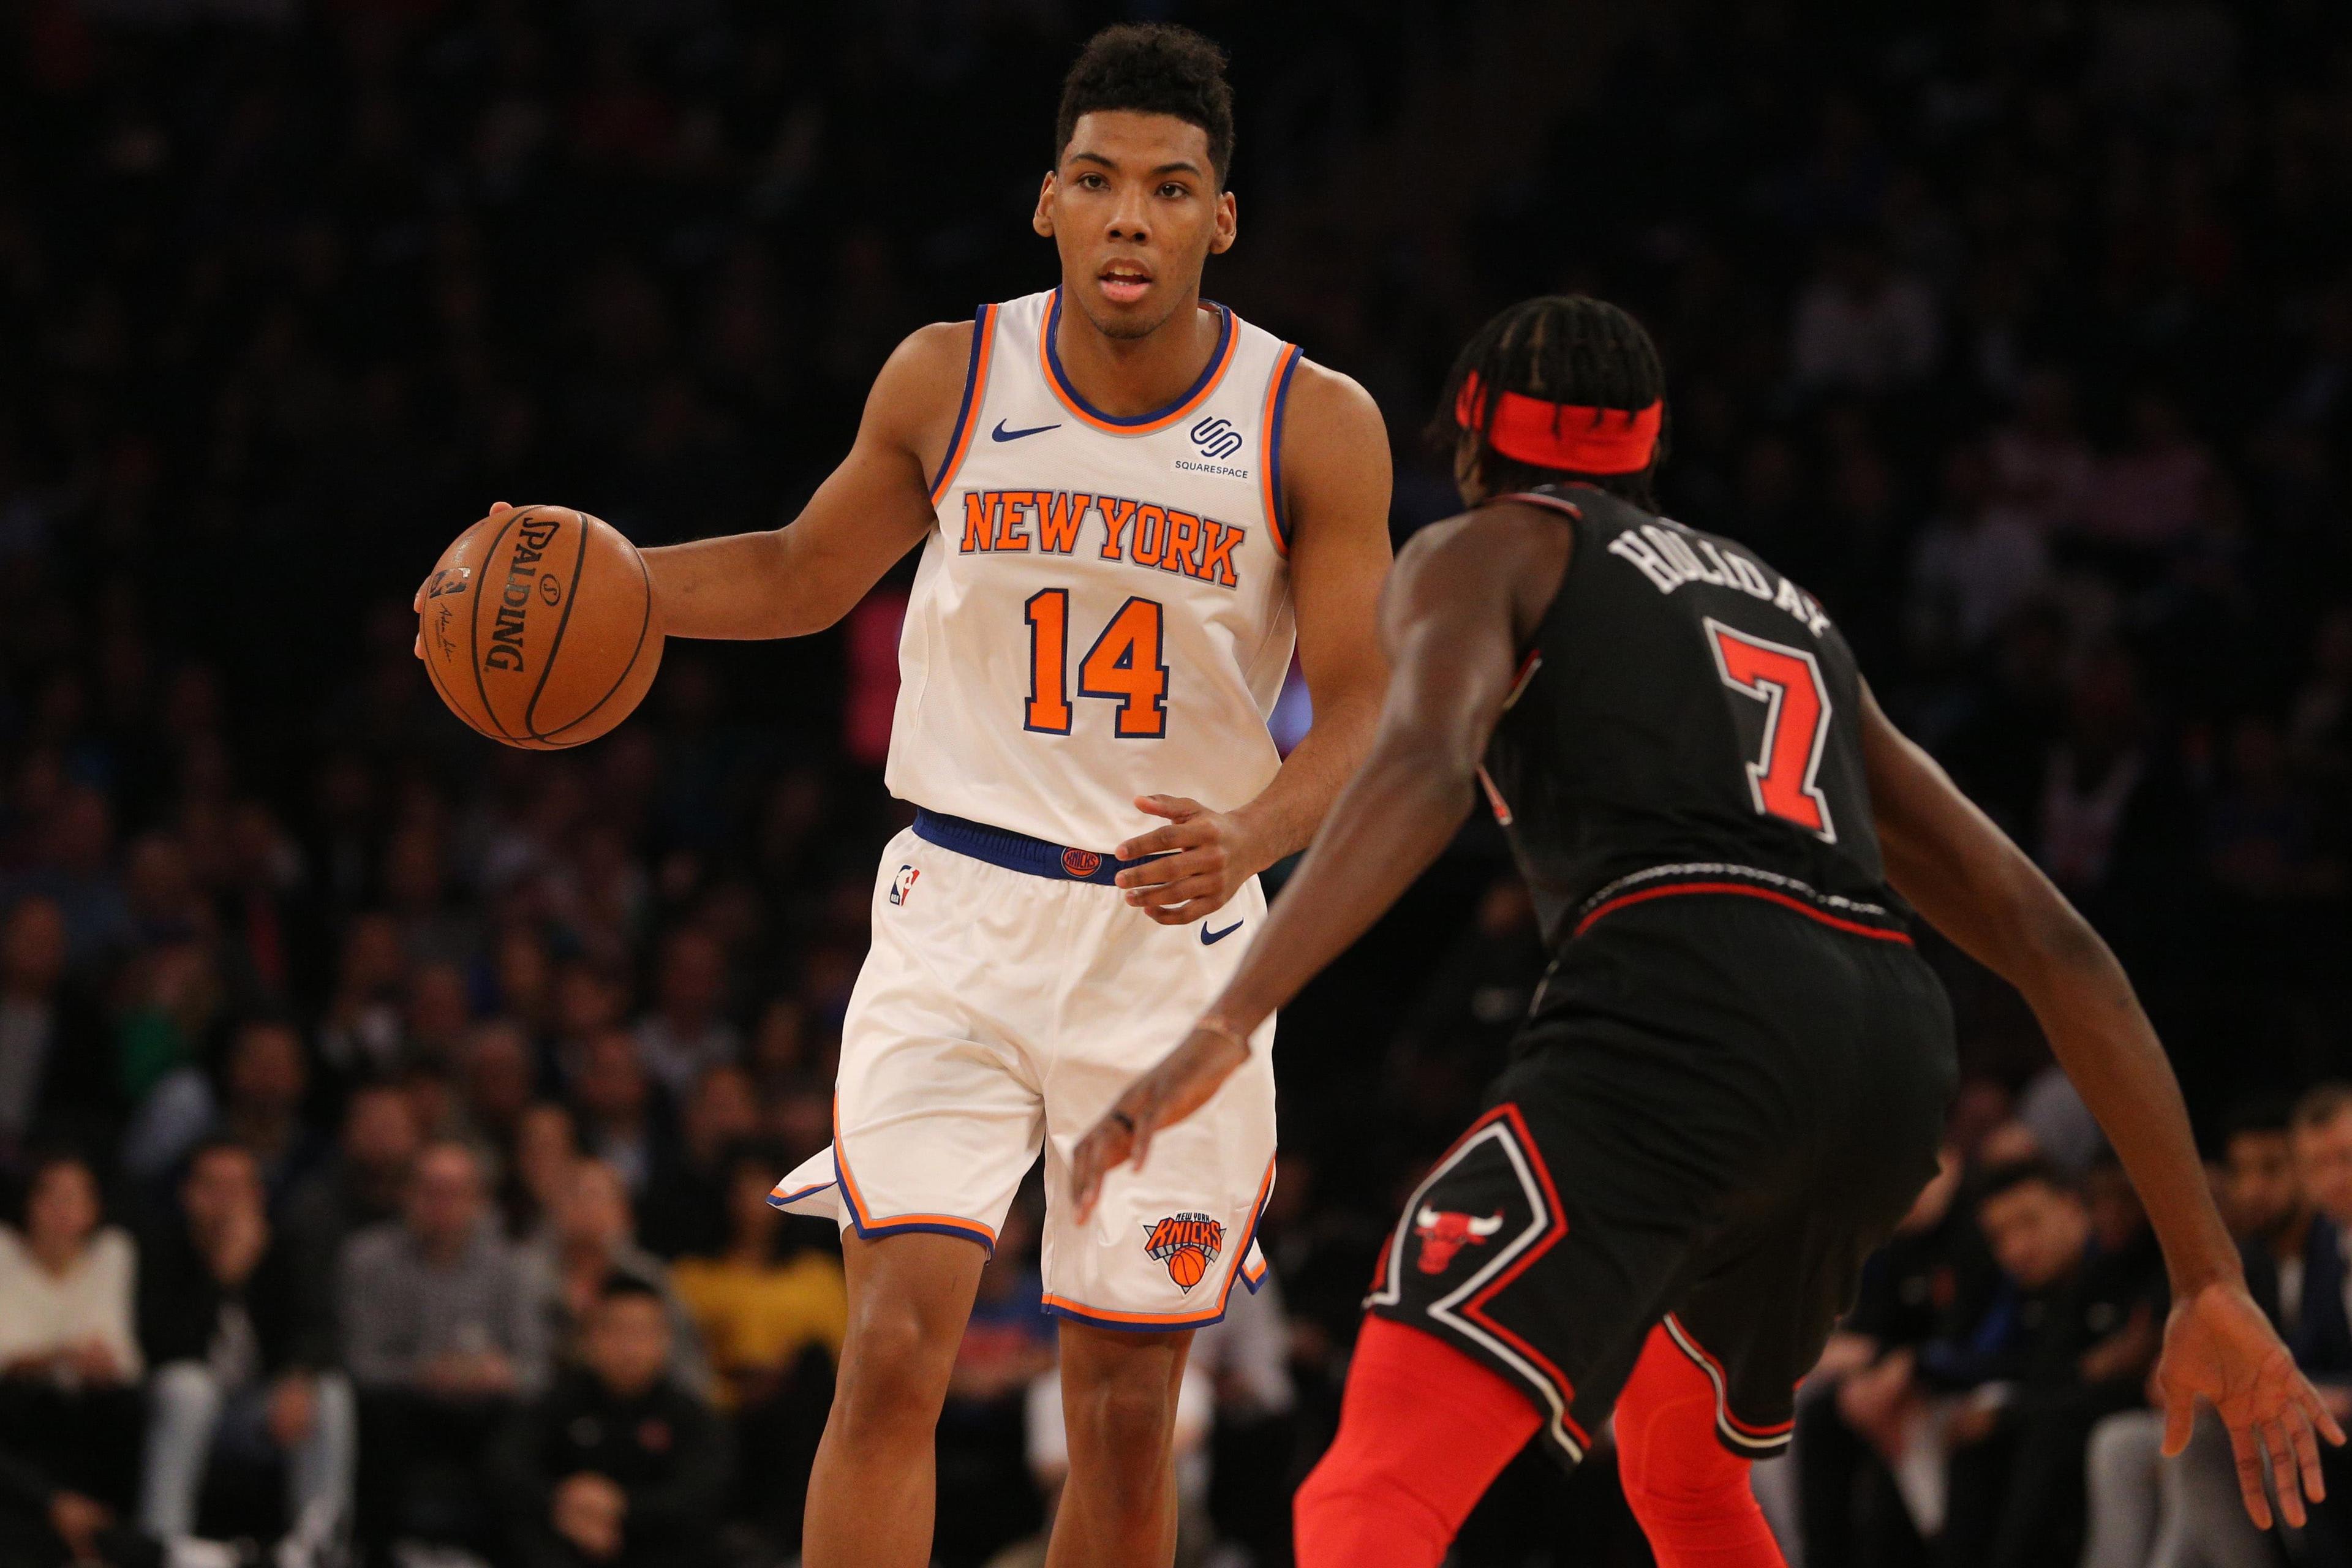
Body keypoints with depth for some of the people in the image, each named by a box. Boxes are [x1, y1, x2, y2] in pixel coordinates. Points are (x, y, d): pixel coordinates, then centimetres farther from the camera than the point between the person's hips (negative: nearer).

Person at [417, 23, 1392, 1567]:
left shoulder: (1317, 427, -7)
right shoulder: (949, 381, -2)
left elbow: (1364, 713, -9)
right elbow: (803, 578, 15)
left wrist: (1252, 836, -30)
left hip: (1178, 939, 0)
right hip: (961, 911, 0)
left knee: (1125, 1405, 4)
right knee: (896, 1346, -15)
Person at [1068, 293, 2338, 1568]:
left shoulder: (1485, 552, 18)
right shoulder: (1799, 617, 35)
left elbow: (1425, 765, -8)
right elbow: (2053, 947, 27)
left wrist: (1223, 1027, -20)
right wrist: (2211, 1286, 25)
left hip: (1685, 1000, -7)